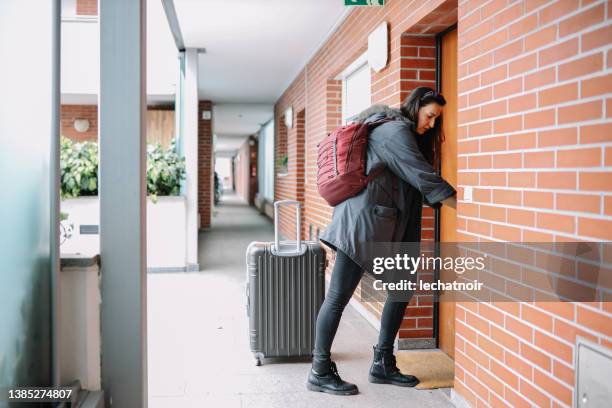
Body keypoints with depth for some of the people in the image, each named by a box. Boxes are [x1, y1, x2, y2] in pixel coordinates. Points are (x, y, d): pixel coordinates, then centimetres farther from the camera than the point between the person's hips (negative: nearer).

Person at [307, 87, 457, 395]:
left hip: (384, 229, 11)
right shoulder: (395, 131, -10)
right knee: (338, 298, -3)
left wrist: (449, 201, 6)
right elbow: (424, 178, -17)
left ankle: (383, 365, 21)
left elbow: (418, 185, 17)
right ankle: (320, 373, 7)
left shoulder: (404, 134, 21)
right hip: (360, 222, -11)